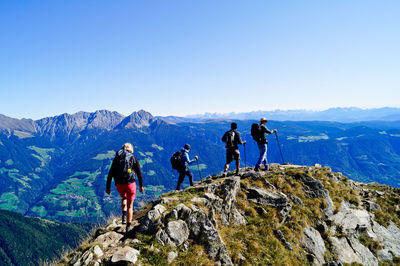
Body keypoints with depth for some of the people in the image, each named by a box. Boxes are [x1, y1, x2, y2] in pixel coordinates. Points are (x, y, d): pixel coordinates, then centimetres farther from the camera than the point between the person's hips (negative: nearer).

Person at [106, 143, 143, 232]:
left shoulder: (116, 158, 6)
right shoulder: (134, 159, 0)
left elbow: (110, 173, 3)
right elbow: (139, 173, 1)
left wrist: (108, 187, 6)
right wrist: (141, 185, 11)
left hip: (119, 184, 2)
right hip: (130, 184, -2)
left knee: (124, 198, 33)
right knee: (130, 206, 13)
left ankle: (124, 216, 16)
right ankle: (128, 226, 16)